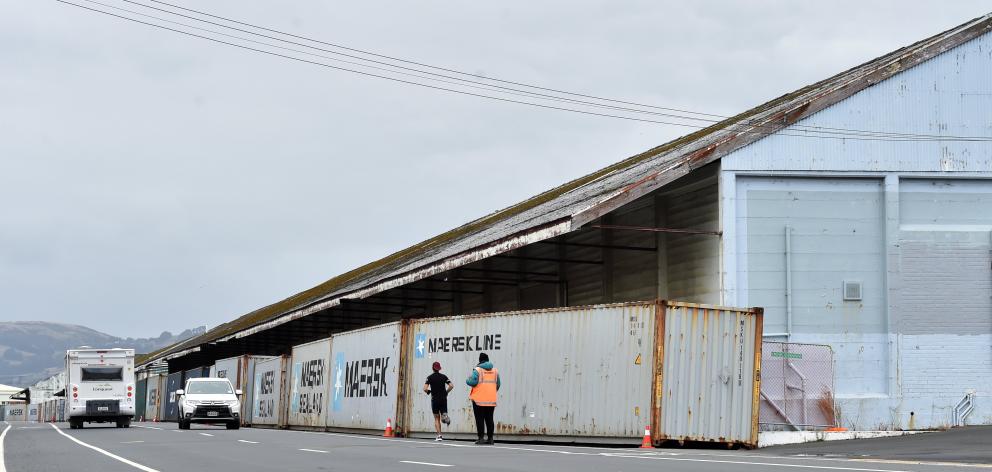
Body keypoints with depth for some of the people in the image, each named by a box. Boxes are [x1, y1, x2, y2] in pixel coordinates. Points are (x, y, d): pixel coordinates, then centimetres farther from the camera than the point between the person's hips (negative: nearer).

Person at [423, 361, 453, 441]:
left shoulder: (430, 377, -2)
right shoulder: (444, 376, 3)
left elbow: (425, 389, -13)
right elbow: (451, 386, -7)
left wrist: (428, 392, 8)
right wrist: (446, 392, 9)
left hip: (434, 399, -1)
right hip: (443, 399, 1)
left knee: (437, 418, 8)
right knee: (443, 413, 11)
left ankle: (439, 435, -1)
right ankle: (444, 416, -28)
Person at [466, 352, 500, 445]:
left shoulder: (477, 370, -8)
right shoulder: (495, 370, 8)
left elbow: (473, 382, -17)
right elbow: (498, 385, 12)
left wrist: (467, 380, 5)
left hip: (479, 399, -5)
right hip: (491, 399, 5)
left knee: (480, 419, -1)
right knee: (489, 419, 10)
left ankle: (481, 438, -6)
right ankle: (490, 438, 9)